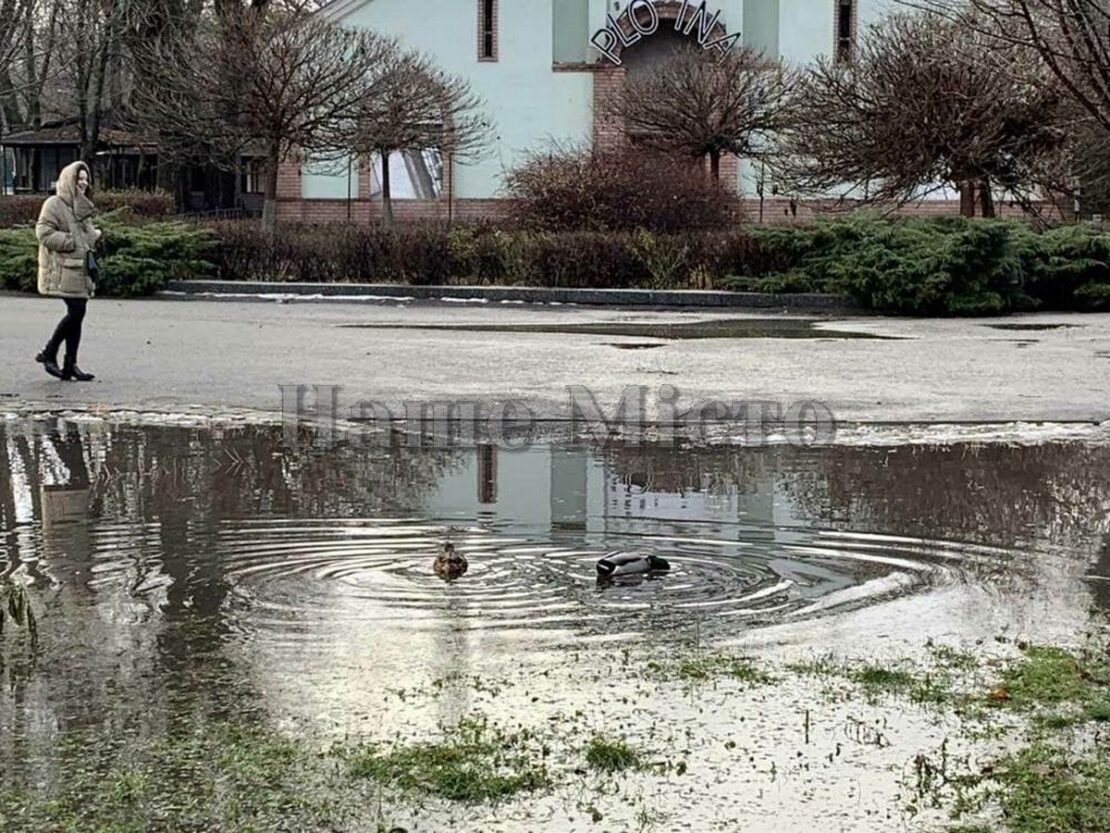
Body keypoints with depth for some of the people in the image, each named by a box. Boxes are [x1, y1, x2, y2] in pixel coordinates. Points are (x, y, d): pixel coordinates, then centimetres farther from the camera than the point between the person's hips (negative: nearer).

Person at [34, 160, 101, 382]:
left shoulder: (81, 206, 20)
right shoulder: (54, 204, -7)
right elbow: (44, 233, -16)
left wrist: (95, 235, 11)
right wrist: (72, 241, -18)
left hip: (80, 268, 9)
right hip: (64, 269, -9)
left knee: (77, 313, 5)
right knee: (76, 311, -14)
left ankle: (70, 366, 8)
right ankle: (49, 354, 0)